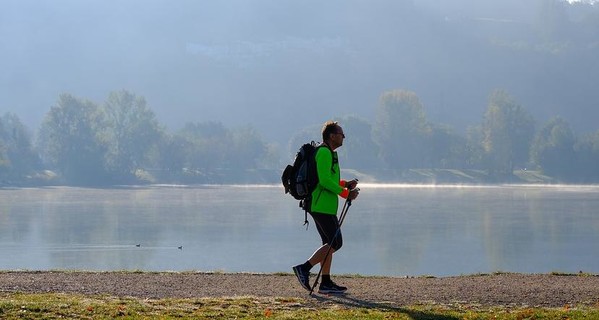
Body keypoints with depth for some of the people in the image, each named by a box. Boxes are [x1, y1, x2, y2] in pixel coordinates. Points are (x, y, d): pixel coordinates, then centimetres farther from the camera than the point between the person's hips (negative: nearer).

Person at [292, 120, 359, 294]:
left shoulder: (328, 153, 20)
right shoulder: (324, 152, -13)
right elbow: (324, 180, -22)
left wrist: (345, 184, 14)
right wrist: (346, 193, -17)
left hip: (320, 205, 11)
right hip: (323, 206, -11)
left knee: (329, 243, 10)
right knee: (335, 243, -10)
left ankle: (326, 283, 9)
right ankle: (304, 268, -10)